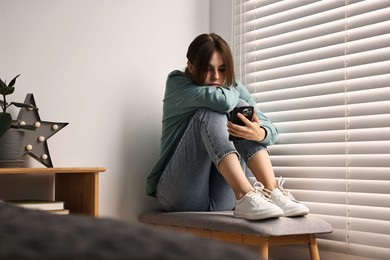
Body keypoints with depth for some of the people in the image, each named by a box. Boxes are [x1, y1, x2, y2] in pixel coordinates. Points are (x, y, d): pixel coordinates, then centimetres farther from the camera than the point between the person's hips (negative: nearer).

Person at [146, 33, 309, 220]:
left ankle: (272, 192, -26)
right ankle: (245, 196, -40)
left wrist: (260, 134, -26)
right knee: (211, 113, -24)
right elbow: (222, 99, -26)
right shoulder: (177, 82, -6)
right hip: (180, 195, -4)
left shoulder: (234, 87, 9)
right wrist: (233, 92, -3)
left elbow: (271, 130, -3)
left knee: (240, 107, -13)